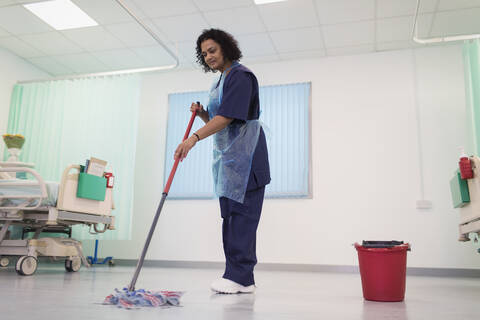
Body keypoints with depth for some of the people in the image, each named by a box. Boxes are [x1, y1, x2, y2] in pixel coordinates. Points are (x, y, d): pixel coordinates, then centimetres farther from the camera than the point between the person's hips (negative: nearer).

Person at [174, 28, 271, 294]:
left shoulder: (240, 75, -8)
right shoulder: (219, 83, 21)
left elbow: (229, 116, -21)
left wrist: (195, 137, -28)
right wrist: (201, 113, 4)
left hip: (244, 155, -9)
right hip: (226, 156, 10)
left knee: (241, 213, -11)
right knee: (231, 214, 6)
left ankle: (240, 277, -8)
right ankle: (242, 278, 12)